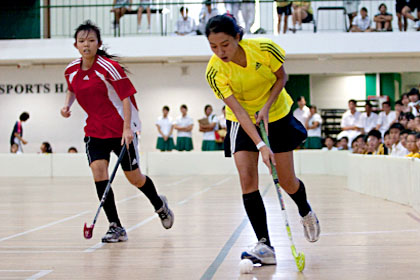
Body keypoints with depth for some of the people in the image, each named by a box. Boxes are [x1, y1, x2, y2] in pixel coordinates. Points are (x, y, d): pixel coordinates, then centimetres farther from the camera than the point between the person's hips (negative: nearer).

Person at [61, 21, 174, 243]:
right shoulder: (71, 71, 0)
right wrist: (67, 105, 2)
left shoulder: (109, 67, -17)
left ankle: (160, 205, 36)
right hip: (94, 130, 5)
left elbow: (125, 97, -16)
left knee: (134, 178, 4)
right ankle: (115, 227, -7)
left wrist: (127, 128, -25)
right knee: (98, 172, -14)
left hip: (121, 130, -4)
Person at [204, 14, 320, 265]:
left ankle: (306, 212, 39)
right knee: (247, 180, -16)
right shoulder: (215, 72, -24)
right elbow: (238, 110, -26)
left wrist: (266, 108, -20)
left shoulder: (265, 49, -24)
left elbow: (281, 78, -6)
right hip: (243, 123, 0)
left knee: (287, 182, 4)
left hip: (277, 115, 0)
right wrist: (260, 145, -36)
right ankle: (265, 246, -12)